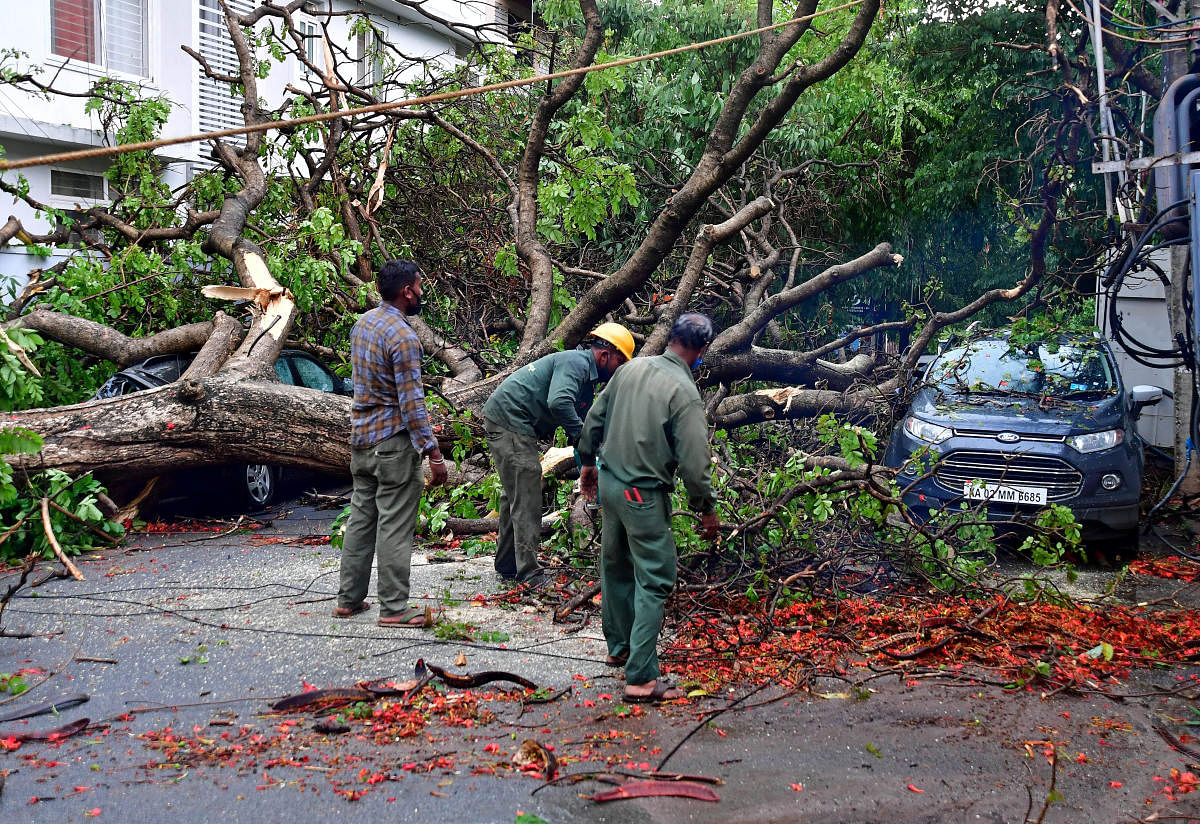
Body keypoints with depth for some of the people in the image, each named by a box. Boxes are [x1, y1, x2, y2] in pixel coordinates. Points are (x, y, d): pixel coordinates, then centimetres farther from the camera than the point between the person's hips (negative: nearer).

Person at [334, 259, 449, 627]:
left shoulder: (362, 323, 8)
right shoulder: (403, 338, -18)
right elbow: (411, 403, -20)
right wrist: (433, 452, -18)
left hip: (360, 438, 9)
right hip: (393, 442, -9)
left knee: (361, 518, 15)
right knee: (395, 525, -2)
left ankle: (348, 599, 21)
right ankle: (394, 608, 4)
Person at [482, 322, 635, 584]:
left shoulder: (587, 376, 18)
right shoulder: (575, 362, -15)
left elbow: (584, 418, 22)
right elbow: (558, 402, -32)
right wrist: (581, 435, -21)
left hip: (504, 424, 11)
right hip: (510, 422, -11)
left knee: (515, 495, 19)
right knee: (526, 501, -10)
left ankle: (507, 565, 29)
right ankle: (530, 576, -8)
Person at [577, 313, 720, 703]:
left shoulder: (631, 368, 3)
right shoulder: (684, 391, -18)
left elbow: (594, 418, 11)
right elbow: (694, 459, -18)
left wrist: (588, 462, 25)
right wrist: (707, 509, -4)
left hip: (609, 481, 8)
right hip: (643, 494, -8)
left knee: (616, 566, 21)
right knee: (654, 580, -2)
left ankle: (619, 647, 37)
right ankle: (642, 678, -3)